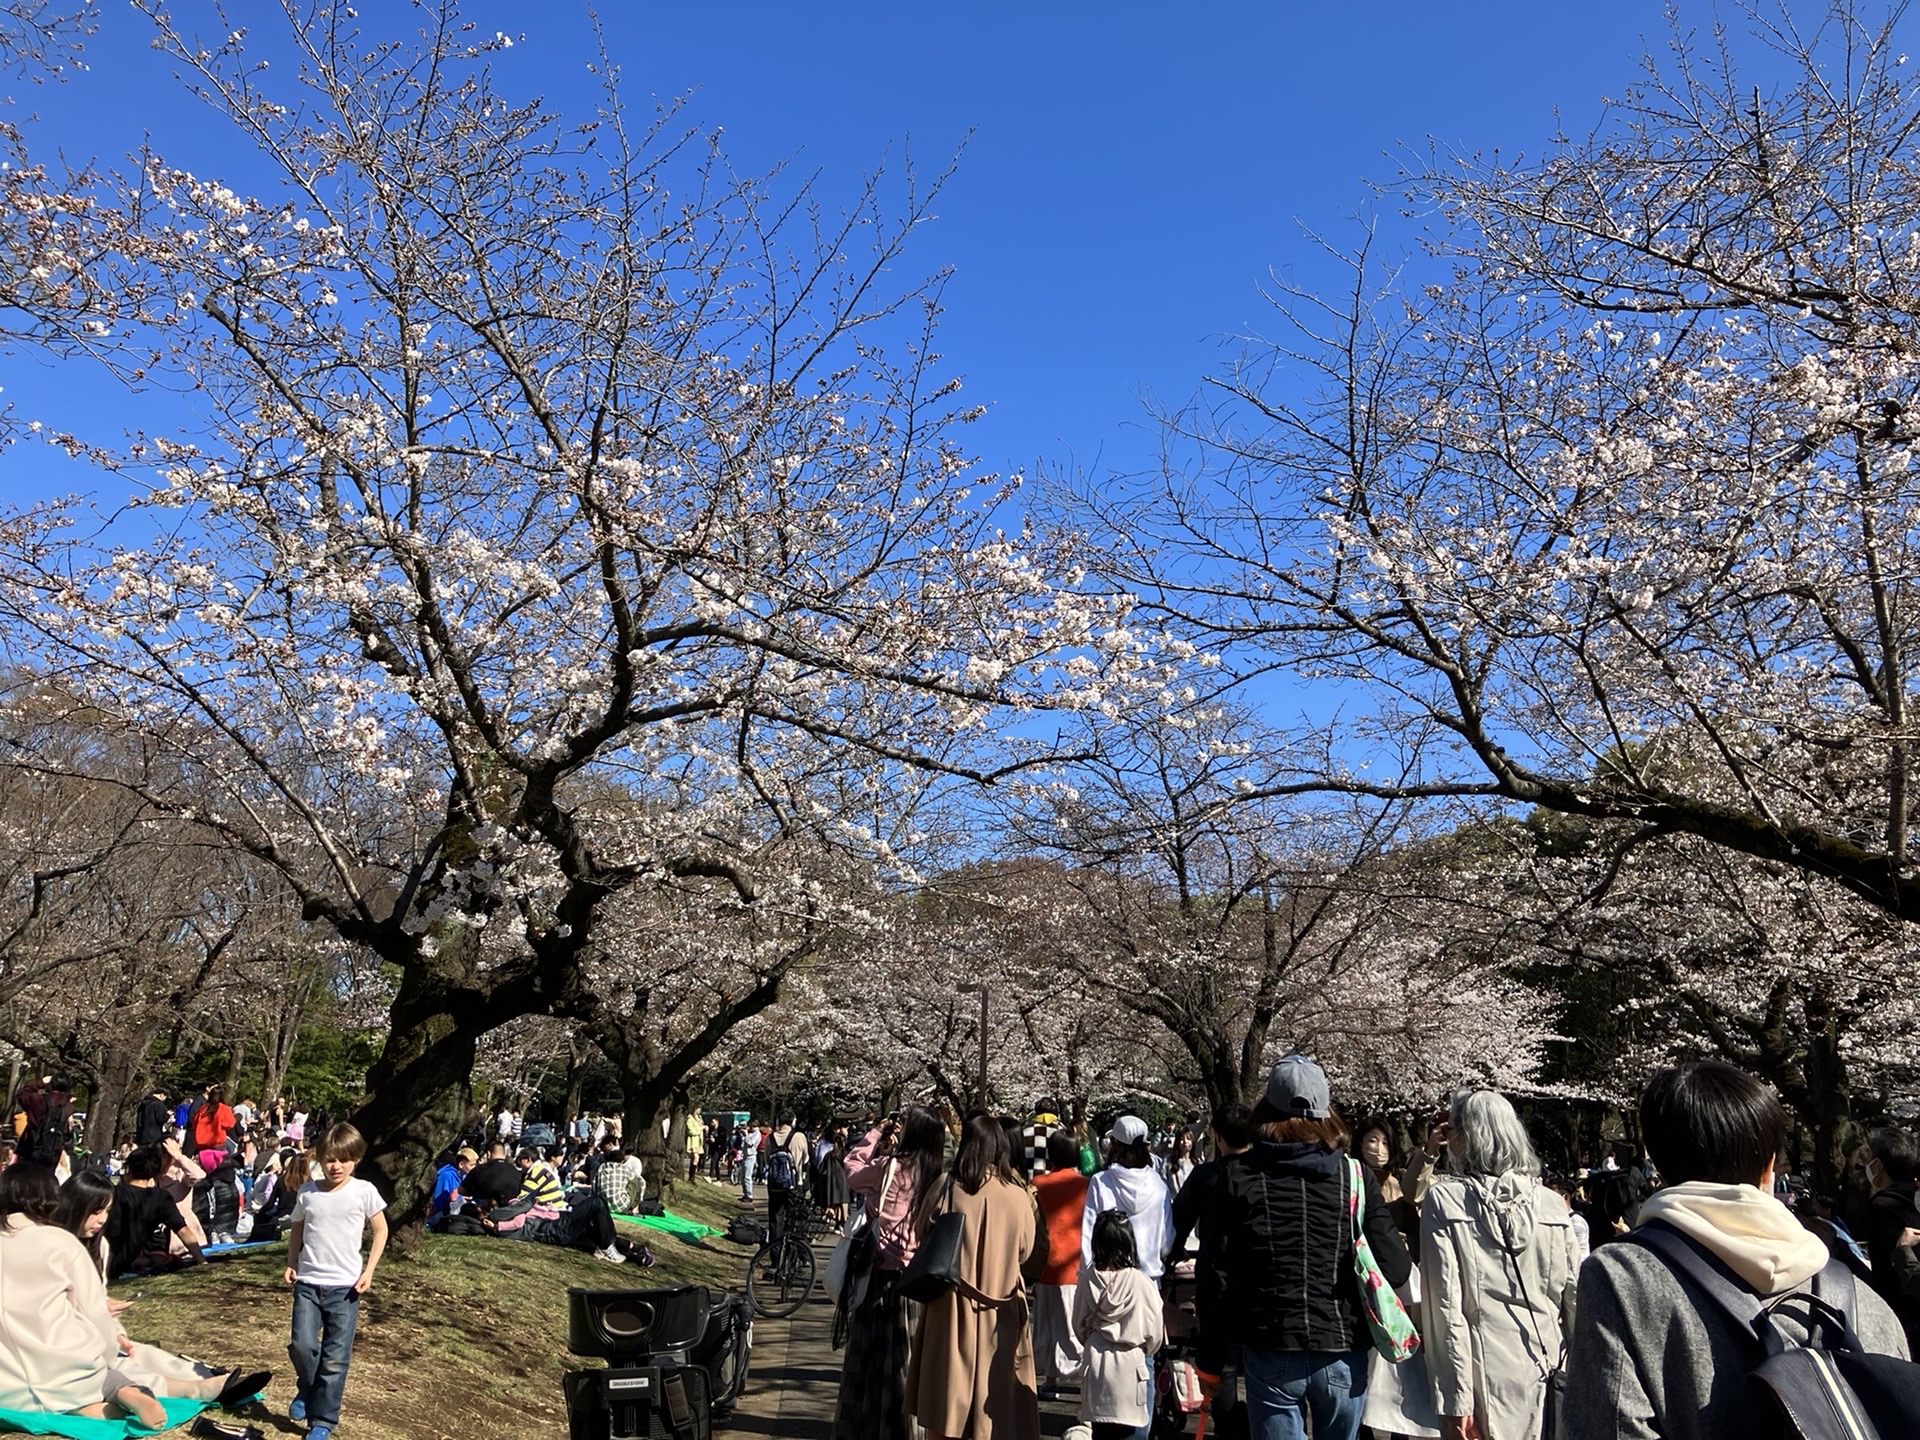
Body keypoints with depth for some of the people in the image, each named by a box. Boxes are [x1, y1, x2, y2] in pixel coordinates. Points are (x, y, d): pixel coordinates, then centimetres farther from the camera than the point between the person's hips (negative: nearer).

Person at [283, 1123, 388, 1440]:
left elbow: (380, 1230, 2)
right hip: (308, 1282, 2)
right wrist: (291, 1264, 3)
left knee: (335, 1357, 2)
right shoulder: (308, 1192, 0)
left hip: (345, 1285, -2)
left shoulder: (364, 1192, -7)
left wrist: (369, 1271, -4)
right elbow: (296, 1229, 16)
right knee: (302, 1345, -11)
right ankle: (307, 1391, 21)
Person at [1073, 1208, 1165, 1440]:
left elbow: (1079, 1325, 7)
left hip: (1096, 1365, 3)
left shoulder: (1087, 1279, -5)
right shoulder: (1140, 1282, -14)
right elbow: (1154, 1333, -3)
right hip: (1130, 1365, -3)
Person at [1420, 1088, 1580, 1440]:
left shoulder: (1443, 1199, -8)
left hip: (1485, 1375, -3)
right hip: (1548, 1372, 3)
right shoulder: (1551, 1203, 1)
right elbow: (1575, 1297, 3)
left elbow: (1445, 1304, -12)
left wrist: (1455, 1401, -9)